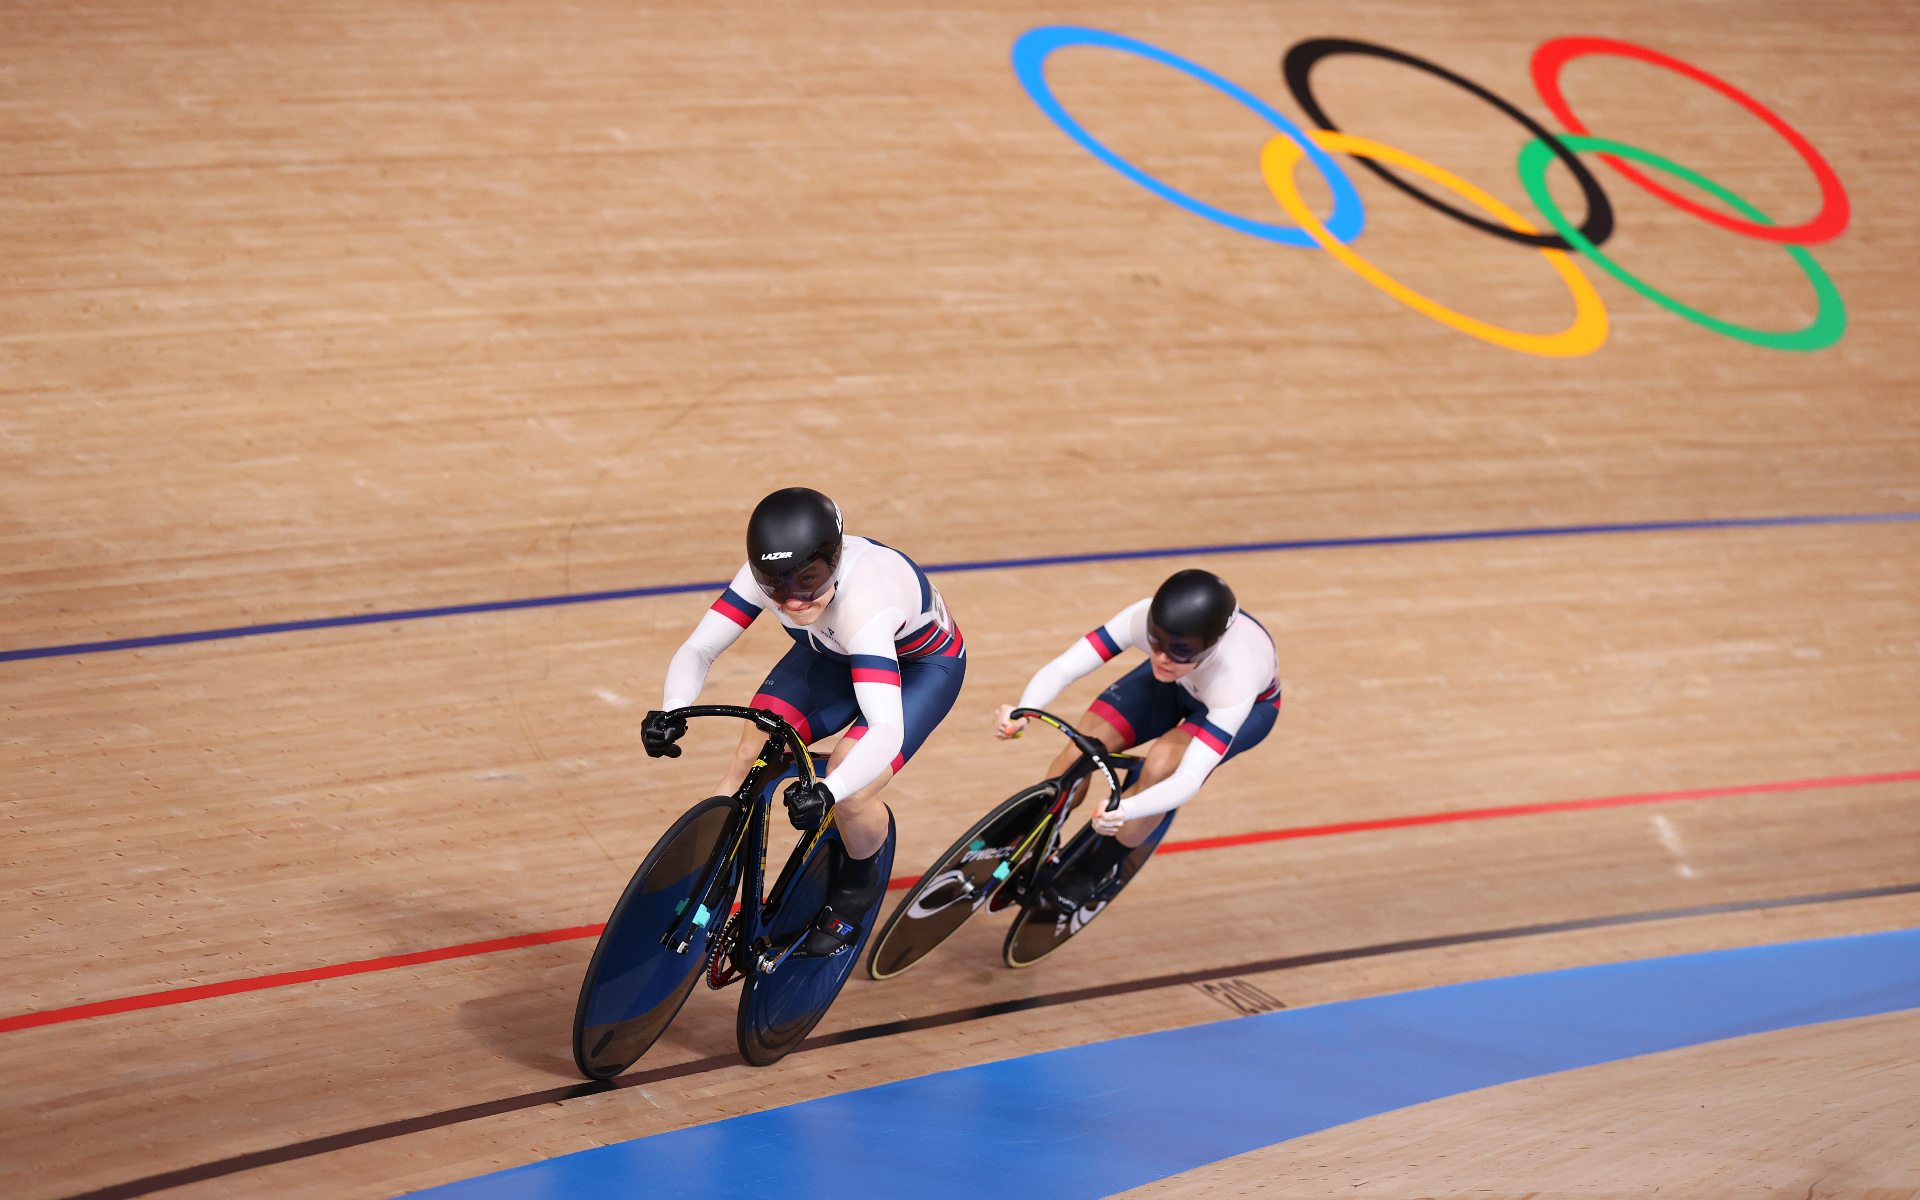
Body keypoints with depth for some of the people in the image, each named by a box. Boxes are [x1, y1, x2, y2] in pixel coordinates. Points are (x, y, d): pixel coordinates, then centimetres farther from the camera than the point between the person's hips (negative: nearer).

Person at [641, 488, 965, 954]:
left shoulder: (864, 602, -44)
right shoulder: (766, 577, -29)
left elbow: (887, 730, -52)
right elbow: (697, 649, -26)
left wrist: (828, 791, -69)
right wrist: (671, 710, -47)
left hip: (922, 666, -5)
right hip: (835, 654, 5)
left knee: (850, 796, -24)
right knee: (750, 760, -16)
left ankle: (858, 886, 9)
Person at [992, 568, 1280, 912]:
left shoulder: (1236, 680, -45)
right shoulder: (1144, 618, -38)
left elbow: (1190, 780, -50)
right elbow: (1060, 669, -39)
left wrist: (1124, 811, -68)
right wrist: (1021, 712, -61)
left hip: (1252, 705, -3)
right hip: (1177, 687, 4)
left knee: (1161, 766, -30)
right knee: (1081, 749, -16)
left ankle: (1097, 869, -3)